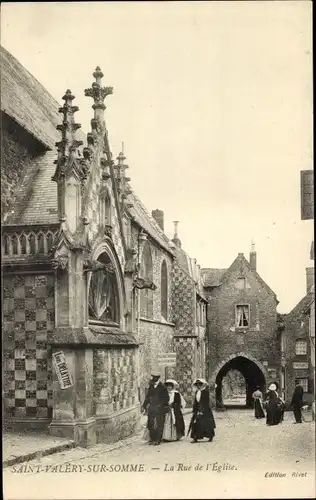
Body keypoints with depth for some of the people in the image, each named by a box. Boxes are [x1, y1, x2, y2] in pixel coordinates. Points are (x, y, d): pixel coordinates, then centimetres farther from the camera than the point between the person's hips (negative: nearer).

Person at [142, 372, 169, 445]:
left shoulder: (162, 387, -4)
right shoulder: (151, 387, 12)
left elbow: (166, 398, -3)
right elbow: (147, 397, 18)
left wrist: (161, 405, -11)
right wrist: (144, 406, 10)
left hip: (160, 409, -5)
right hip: (151, 408, 5)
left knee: (159, 425, -4)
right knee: (150, 424, 5)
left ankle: (158, 440, 3)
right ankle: (152, 439, 16)